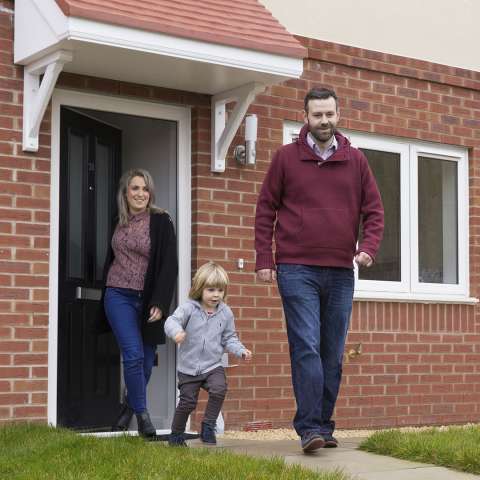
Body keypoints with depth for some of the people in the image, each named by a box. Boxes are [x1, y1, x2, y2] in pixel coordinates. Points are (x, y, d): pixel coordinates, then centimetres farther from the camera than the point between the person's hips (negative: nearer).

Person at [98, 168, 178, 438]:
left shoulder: (161, 221, -3)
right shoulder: (120, 223, 9)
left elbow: (169, 265, -7)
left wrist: (159, 304, -14)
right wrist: (109, 291, 15)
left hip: (148, 300, -1)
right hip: (119, 297, 1)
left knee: (146, 359, 3)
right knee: (134, 354, -12)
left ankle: (129, 408, 25)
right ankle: (142, 414, -2)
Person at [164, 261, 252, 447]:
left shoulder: (225, 312, 3)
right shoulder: (189, 308, -8)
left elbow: (229, 338, 12)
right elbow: (172, 321, -21)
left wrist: (241, 351, -4)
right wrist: (176, 331, -44)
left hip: (213, 365, 2)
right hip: (189, 367, -2)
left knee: (219, 388, -25)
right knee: (187, 402, 1)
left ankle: (208, 426, -7)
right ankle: (176, 435, 25)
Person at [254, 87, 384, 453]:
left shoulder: (355, 160, 10)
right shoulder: (286, 158, 4)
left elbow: (374, 210, 11)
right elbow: (266, 210, 6)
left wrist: (369, 247, -7)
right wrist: (264, 259, -2)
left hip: (341, 272, 3)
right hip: (297, 270, -3)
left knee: (333, 354, 7)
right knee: (306, 348, -11)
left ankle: (323, 426, 16)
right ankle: (310, 428, -11)